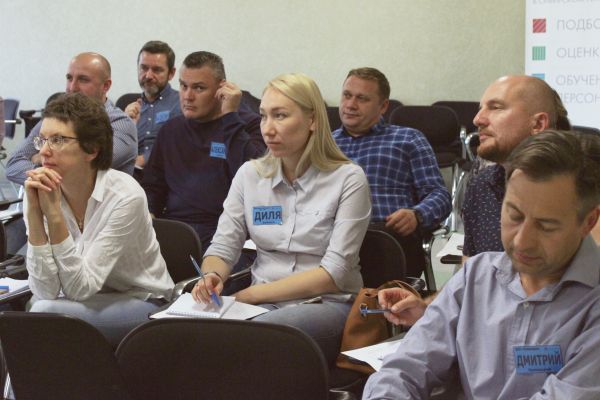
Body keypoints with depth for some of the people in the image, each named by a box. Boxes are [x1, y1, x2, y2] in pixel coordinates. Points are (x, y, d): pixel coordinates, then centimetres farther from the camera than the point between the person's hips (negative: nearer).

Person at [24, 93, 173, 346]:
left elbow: (79, 288, -23)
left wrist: (54, 213, -31)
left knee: (45, 312, -26)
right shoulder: (40, 193, -9)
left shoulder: (125, 196, -22)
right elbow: (46, 291, -17)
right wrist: (35, 213, -26)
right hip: (84, 303, 4)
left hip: (142, 303, -4)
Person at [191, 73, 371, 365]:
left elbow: (334, 273, -9)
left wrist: (253, 293, -14)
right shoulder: (250, 174, 11)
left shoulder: (348, 179, -3)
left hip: (327, 305, -4)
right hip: (261, 305, 4)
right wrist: (212, 277, -16)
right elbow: (222, 249, 9)